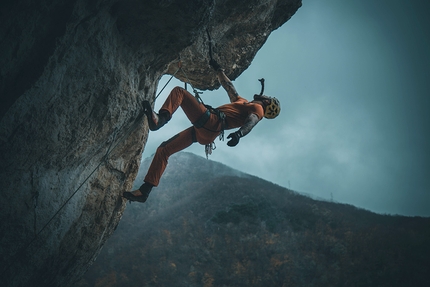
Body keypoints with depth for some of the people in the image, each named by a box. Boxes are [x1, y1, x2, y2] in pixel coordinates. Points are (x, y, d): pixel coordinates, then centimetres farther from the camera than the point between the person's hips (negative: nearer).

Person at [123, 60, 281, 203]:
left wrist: (238, 134, -36)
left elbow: (251, 122, -16)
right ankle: (144, 191, 2)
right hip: (204, 133, 9)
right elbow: (228, 86, 43)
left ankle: (160, 118, -39)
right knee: (163, 150, 6)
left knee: (178, 91, -12)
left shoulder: (257, 109, 7)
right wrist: (218, 68, 47)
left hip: (211, 123, -9)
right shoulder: (242, 102, 32)